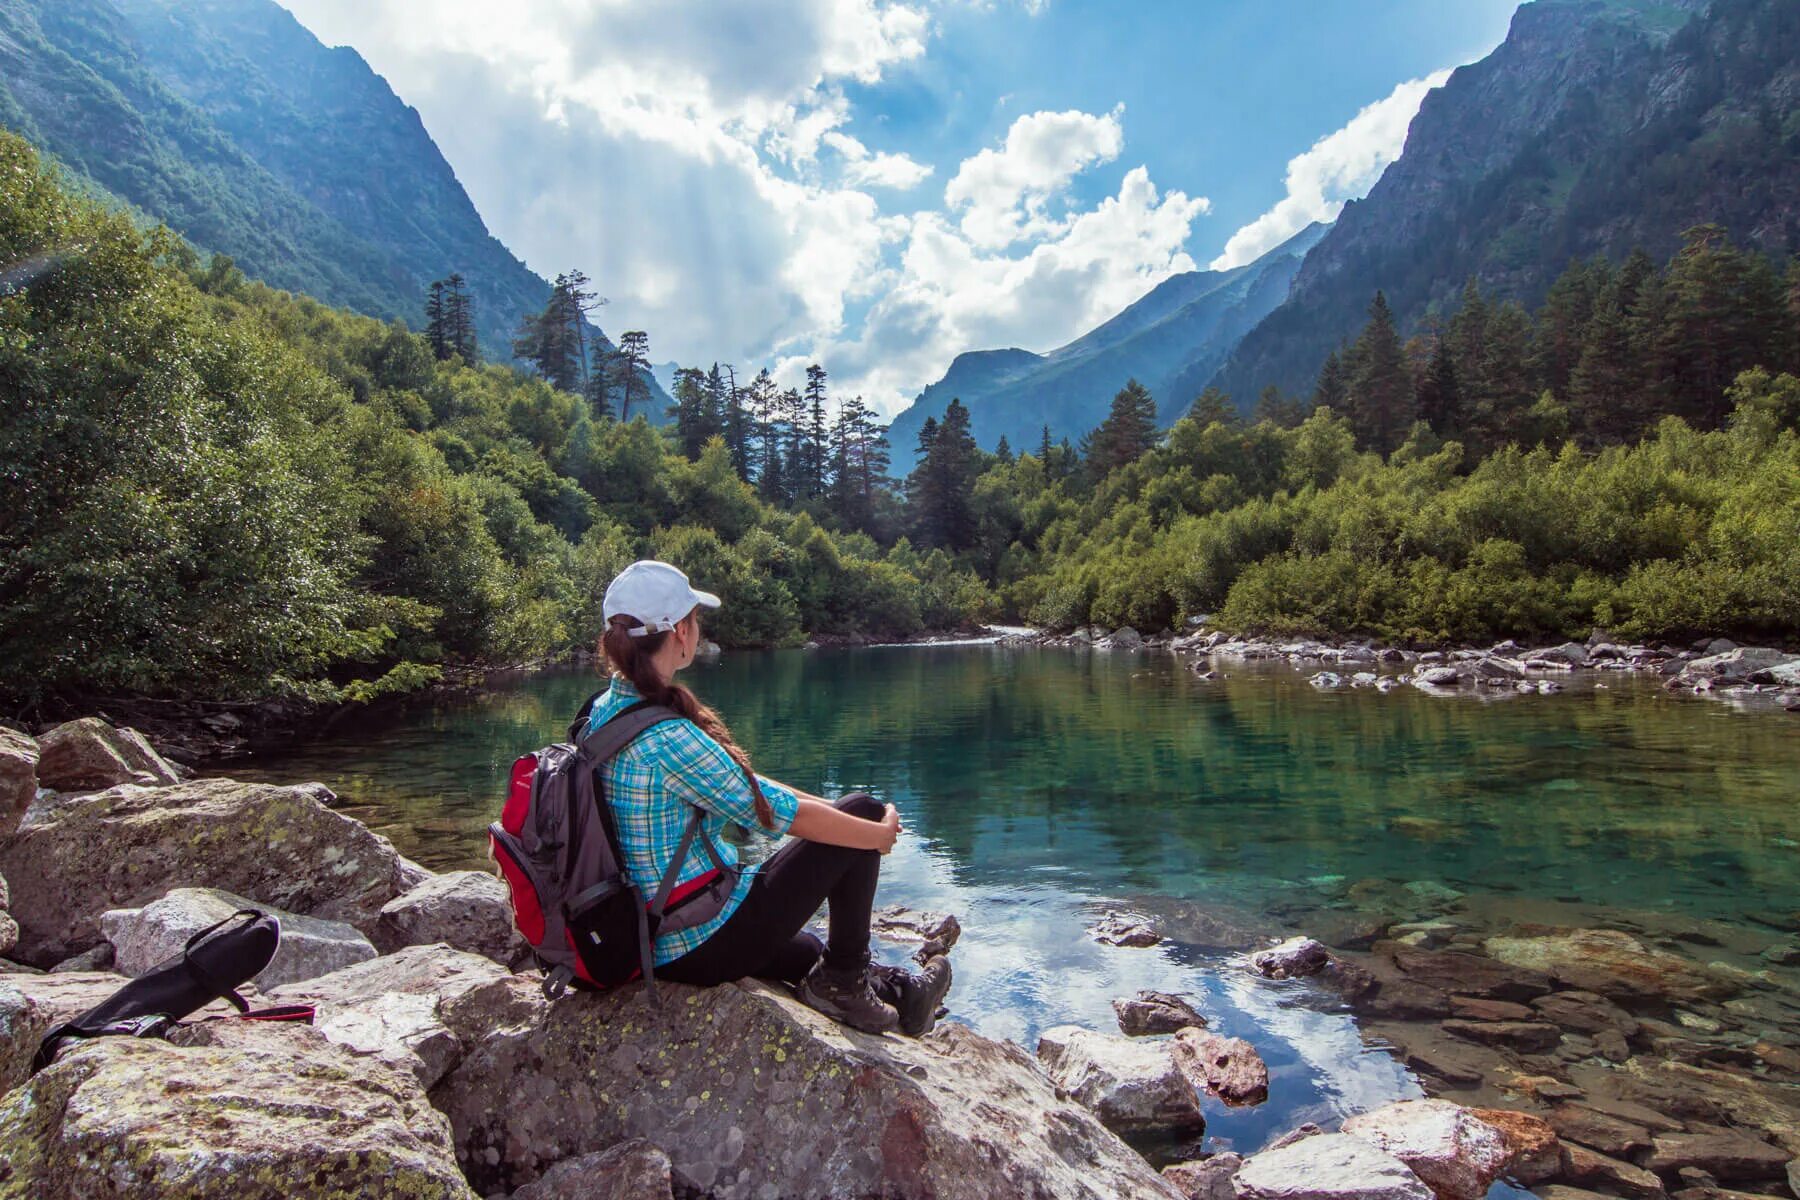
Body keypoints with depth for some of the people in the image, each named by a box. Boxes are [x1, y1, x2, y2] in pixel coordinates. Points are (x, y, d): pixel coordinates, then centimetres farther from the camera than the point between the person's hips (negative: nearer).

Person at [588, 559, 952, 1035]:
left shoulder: (605, 710, 1)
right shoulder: (664, 737, -28)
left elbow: (738, 781, 6)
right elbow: (776, 812, -19)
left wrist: (829, 805, 7)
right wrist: (881, 833, -4)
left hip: (653, 943, 9)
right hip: (706, 945, -9)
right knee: (862, 810, 1)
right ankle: (843, 978, 14)